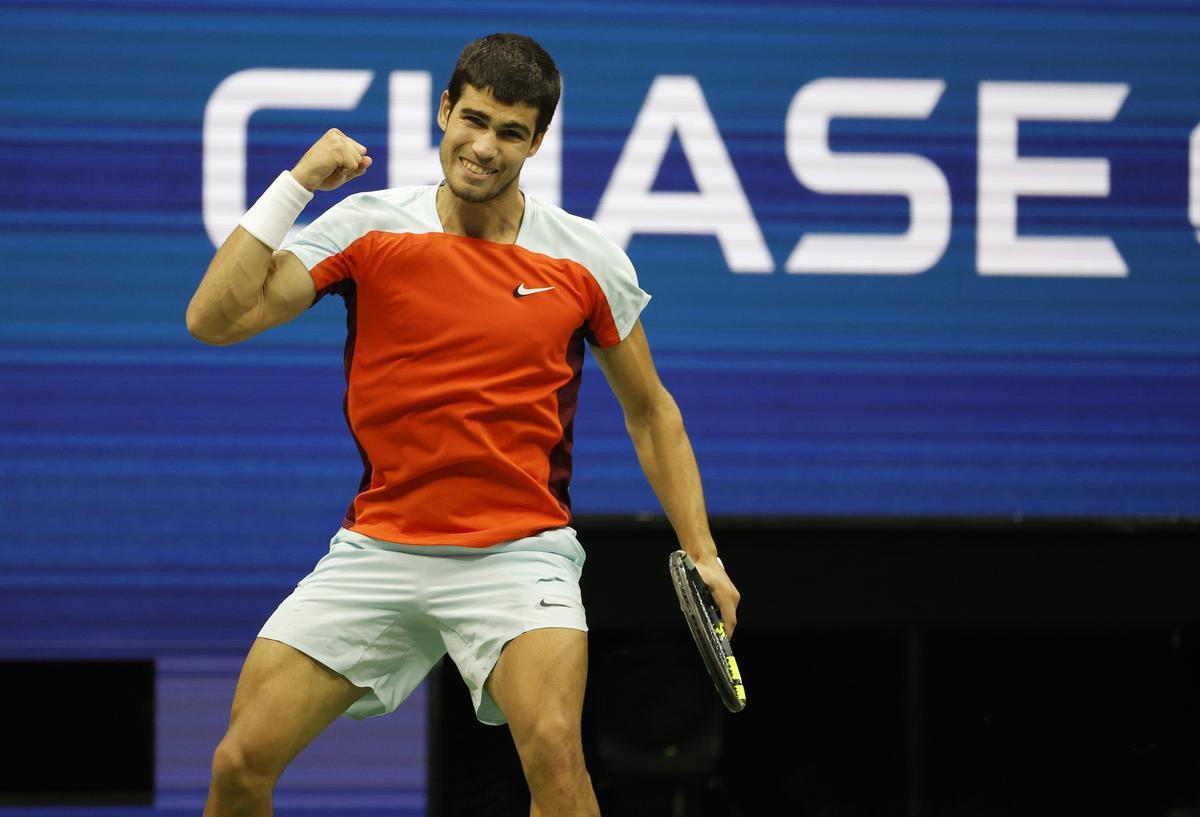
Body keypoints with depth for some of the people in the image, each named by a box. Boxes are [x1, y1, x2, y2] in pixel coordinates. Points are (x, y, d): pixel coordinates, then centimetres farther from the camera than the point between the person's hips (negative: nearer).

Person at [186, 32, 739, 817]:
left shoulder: (588, 260, 0)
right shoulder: (366, 228, -2)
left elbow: (649, 410, 12)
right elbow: (215, 319, -10)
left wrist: (701, 553, 6)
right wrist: (295, 184, -13)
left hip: (519, 552, -1)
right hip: (377, 546, 2)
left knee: (554, 749, -28)